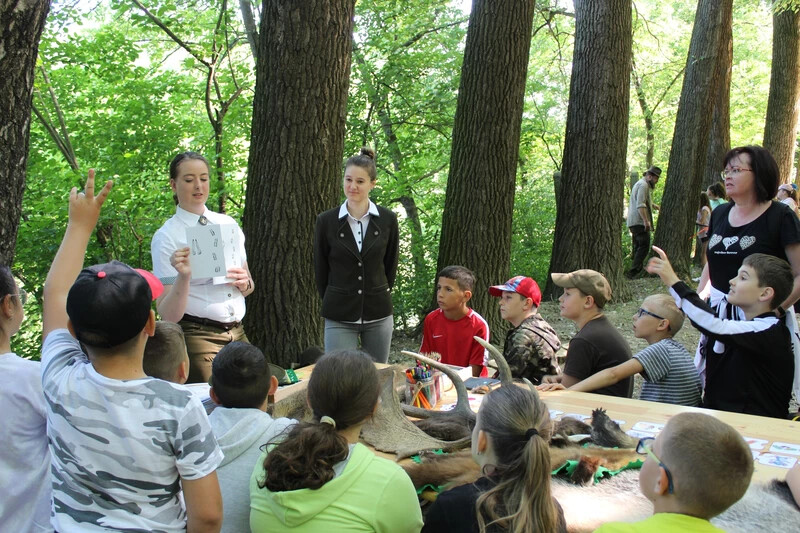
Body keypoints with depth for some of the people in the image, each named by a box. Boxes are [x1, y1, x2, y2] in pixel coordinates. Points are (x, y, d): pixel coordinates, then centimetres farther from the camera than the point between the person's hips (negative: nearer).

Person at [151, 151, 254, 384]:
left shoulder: (228, 224, 9)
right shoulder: (166, 237, -6)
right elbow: (168, 315, -11)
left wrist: (244, 282, -4)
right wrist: (183, 276, -27)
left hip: (237, 332, 5)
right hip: (197, 336, -5)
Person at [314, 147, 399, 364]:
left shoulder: (388, 220, 0)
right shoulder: (326, 221, -3)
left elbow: (390, 265, 10)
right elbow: (320, 269, 5)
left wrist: (380, 296, 11)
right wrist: (333, 302, 9)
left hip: (378, 315, 2)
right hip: (339, 317, -1)